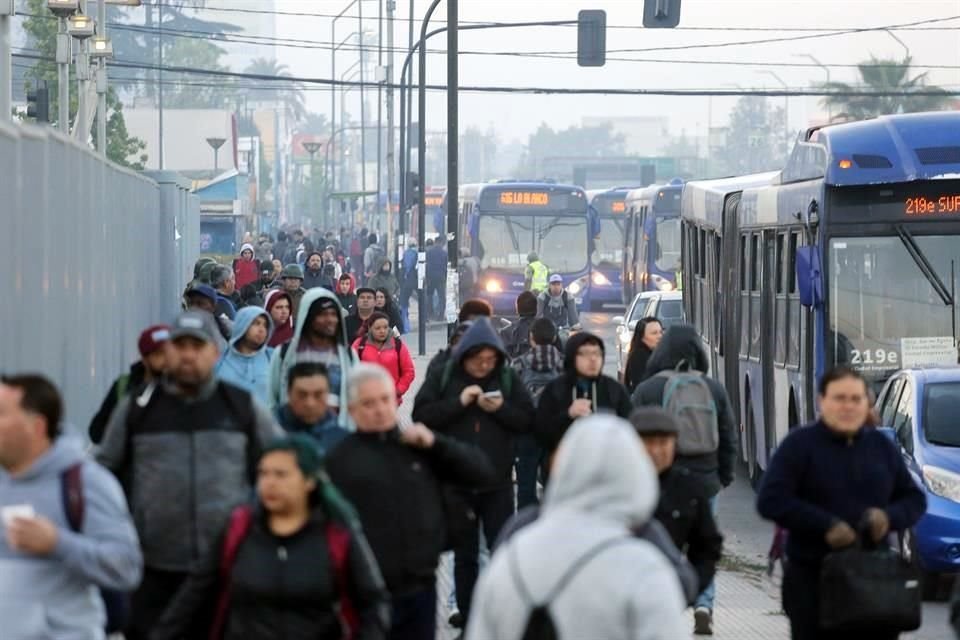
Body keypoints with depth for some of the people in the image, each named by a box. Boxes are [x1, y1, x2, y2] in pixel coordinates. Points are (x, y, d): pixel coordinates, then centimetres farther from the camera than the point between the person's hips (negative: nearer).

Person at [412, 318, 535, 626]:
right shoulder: (442, 376, -2)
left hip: (498, 482, 0)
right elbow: (421, 415, -10)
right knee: (464, 554, 10)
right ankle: (468, 620, 18)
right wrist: (459, 402, -20)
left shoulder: (507, 377, 0)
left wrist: (500, 409, -18)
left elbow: (527, 419, -1)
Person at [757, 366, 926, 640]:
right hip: (812, 580, -4)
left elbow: (914, 498, 16)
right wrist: (825, 525, -19)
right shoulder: (800, 444, -2)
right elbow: (770, 500, -11)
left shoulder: (881, 446, 12)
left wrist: (889, 517, -8)